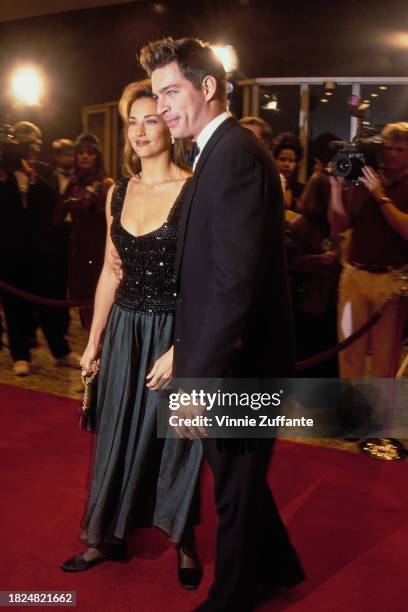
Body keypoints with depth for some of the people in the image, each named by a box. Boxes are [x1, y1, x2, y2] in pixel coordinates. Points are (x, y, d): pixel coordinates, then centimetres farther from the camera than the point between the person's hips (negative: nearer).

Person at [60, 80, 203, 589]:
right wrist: (93, 341, 12)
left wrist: (179, 349, -21)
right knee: (119, 435, 15)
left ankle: (183, 542, 34)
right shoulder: (118, 192, 6)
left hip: (175, 333, -5)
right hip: (124, 330, 5)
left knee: (172, 438, 10)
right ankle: (106, 538, 35)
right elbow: (110, 270, 11)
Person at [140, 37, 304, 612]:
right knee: (238, 479, 26)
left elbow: (236, 282, -27)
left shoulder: (235, 155, -20)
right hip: (231, 357, 10)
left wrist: (198, 379, -24)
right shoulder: (222, 151, 11)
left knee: (235, 493, 12)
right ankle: (276, 564, 49)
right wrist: (190, 360, 15)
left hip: (237, 366, -10)